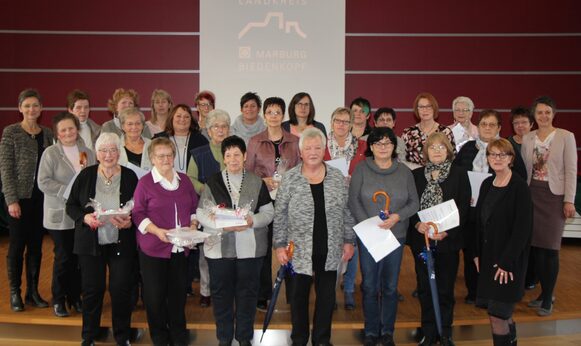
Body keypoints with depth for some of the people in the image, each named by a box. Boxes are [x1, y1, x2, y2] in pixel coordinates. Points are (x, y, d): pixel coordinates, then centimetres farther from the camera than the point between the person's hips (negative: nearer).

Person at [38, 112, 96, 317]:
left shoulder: (87, 152, 8)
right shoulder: (50, 153, -5)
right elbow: (44, 182, -11)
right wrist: (68, 192, -18)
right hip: (60, 215, -4)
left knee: (78, 258, 8)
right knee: (63, 258, 1)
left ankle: (75, 297, 23)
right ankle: (58, 300, 17)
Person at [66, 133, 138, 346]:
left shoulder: (129, 176, -1)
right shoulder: (86, 175, 1)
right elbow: (71, 205, 4)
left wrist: (130, 222, -18)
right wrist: (85, 217, -16)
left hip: (121, 245, 0)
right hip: (91, 244, 1)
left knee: (121, 290, 3)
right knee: (92, 290, 8)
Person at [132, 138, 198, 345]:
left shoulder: (184, 180, 8)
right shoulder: (145, 182, -5)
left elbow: (195, 207, 14)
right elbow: (138, 213, -7)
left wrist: (193, 224, -4)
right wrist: (156, 231, -19)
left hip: (181, 247, 4)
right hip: (153, 248, -3)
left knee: (178, 290, 12)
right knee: (155, 293, 5)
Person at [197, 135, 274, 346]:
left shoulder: (257, 182, 5)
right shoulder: (212, 182, 3)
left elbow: (268, 213, 4)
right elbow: (202, 213, -2)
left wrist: (252, 221, -16)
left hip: (250, 248, 0)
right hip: (219, 247, 0)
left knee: (248, 292, 7)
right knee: (221, 293, 8)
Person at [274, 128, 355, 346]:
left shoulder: (337, 177, 2)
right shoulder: (290, 179, -4)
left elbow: (347, 212, 7)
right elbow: (280, 215, -3)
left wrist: (349, 241, 5)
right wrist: (280, 245, -6)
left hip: (330, 251, 2)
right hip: (299, 251, -2)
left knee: (327, 296, 11)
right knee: (299, 295, 10)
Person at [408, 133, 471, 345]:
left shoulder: (459, 174, 1)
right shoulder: (417, 174, 7)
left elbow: (464, 207, -5)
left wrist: (447, 232, -15)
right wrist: (417, 224, -15)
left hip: (448, 241, -2)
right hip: (421, 240, 2)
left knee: (445, 289, 5)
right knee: (425, 288, 8)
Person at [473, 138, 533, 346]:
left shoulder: (519, 187, -12)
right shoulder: (487, 185, 8)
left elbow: (523, 228, -15)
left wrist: (507, 262, -17)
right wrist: (477, 253, 6)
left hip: (509, 260, -6)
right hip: (488, 257, 6)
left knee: (497, 314, -5)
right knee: (503, 313, 16)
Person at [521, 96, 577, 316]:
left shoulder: (566, 137, -4)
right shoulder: (527, 139, 7)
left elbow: (571, 170, -6)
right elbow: (524, 170, 10)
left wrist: (569, 201, -9)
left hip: (554, 195, -4)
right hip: (532, 195, 4)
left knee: (550, 248, -3)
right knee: (536, 246, 5)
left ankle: (548, 299, 9)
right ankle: (545, 292, 20)